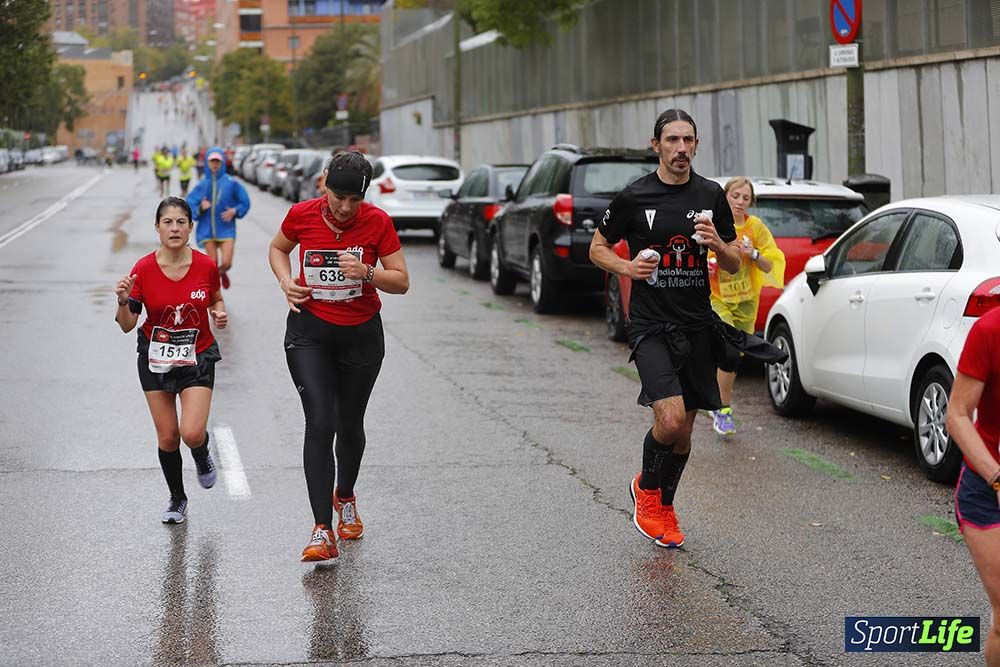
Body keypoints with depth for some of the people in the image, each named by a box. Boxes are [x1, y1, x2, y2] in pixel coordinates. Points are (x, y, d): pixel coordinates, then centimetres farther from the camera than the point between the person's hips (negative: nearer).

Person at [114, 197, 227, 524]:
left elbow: (216, 300, 11)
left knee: (192, 433, -17)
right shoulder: (143, 269, -12)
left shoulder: (206, 266, -10)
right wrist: (123, 301, -28)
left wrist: (219, 313, -10)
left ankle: (202, 456, 22)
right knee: (167, 437, 5)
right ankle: (177, 499, 30)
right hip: (156, 359, 1)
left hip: (197, 358, -1)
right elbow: (127, 325, -9)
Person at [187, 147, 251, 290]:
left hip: (226, 229, -1)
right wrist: (200, 208, -15)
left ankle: (223, 273, 29)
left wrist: (235, 211, -12)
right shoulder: (202, 185, 4)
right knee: (212, 264, -1)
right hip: (207, 230, 1)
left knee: (226, 263, -9)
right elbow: (189, 205, 4)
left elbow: (245, 202, 6)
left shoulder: (231, 183, 0)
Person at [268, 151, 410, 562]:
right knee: (320, 424, -14)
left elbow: (401, 282, -8)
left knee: (350, 426, 13)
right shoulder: (302, 215, -10)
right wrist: (286, 281, -7)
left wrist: (367, 272, -27)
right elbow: (277, 248, 12)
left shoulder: (377, 222, -12)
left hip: (362, 334, 1)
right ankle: (323, 531, -17)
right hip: (310, 331, -1)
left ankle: (345, 497, 44)